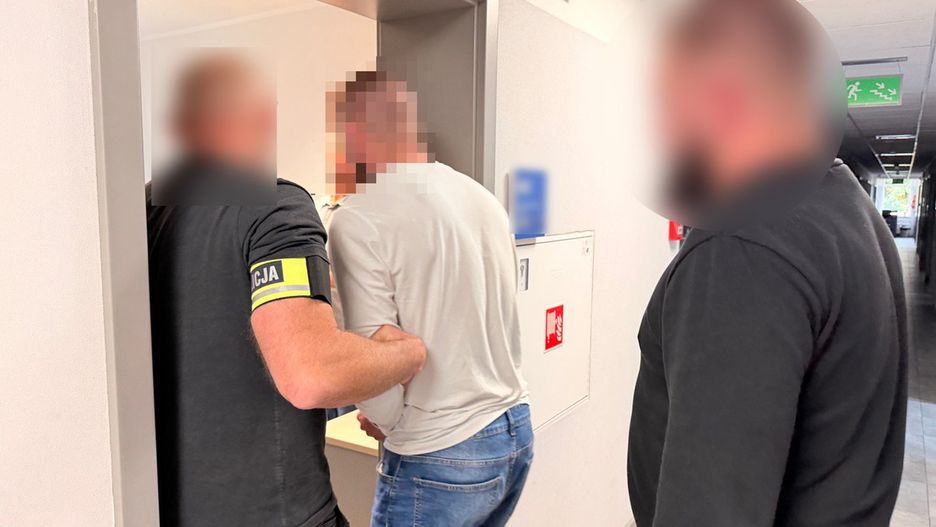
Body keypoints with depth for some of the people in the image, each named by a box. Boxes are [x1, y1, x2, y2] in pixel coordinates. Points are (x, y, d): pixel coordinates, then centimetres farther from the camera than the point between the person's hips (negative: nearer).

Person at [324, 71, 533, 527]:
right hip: (516, 434, 7)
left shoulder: (358, 219, -16)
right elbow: (458, 323, 9)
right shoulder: (482, 197, 5)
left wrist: (386, 422, 3)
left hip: (442, 459, -6)